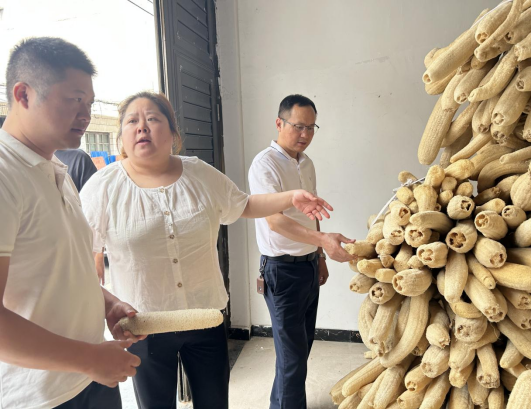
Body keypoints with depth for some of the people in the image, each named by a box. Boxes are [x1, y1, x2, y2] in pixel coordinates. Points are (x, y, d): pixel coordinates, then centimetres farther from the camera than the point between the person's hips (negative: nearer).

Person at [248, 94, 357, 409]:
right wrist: (323, 239, -37)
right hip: (283, 269, -8)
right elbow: (274, 219, -26)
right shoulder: (266, 164, -15)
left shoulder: (307, 163, 9)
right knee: (292, 352, 2)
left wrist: (320, 256, 17)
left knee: (303, 344, 19)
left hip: (310, 265, 8)